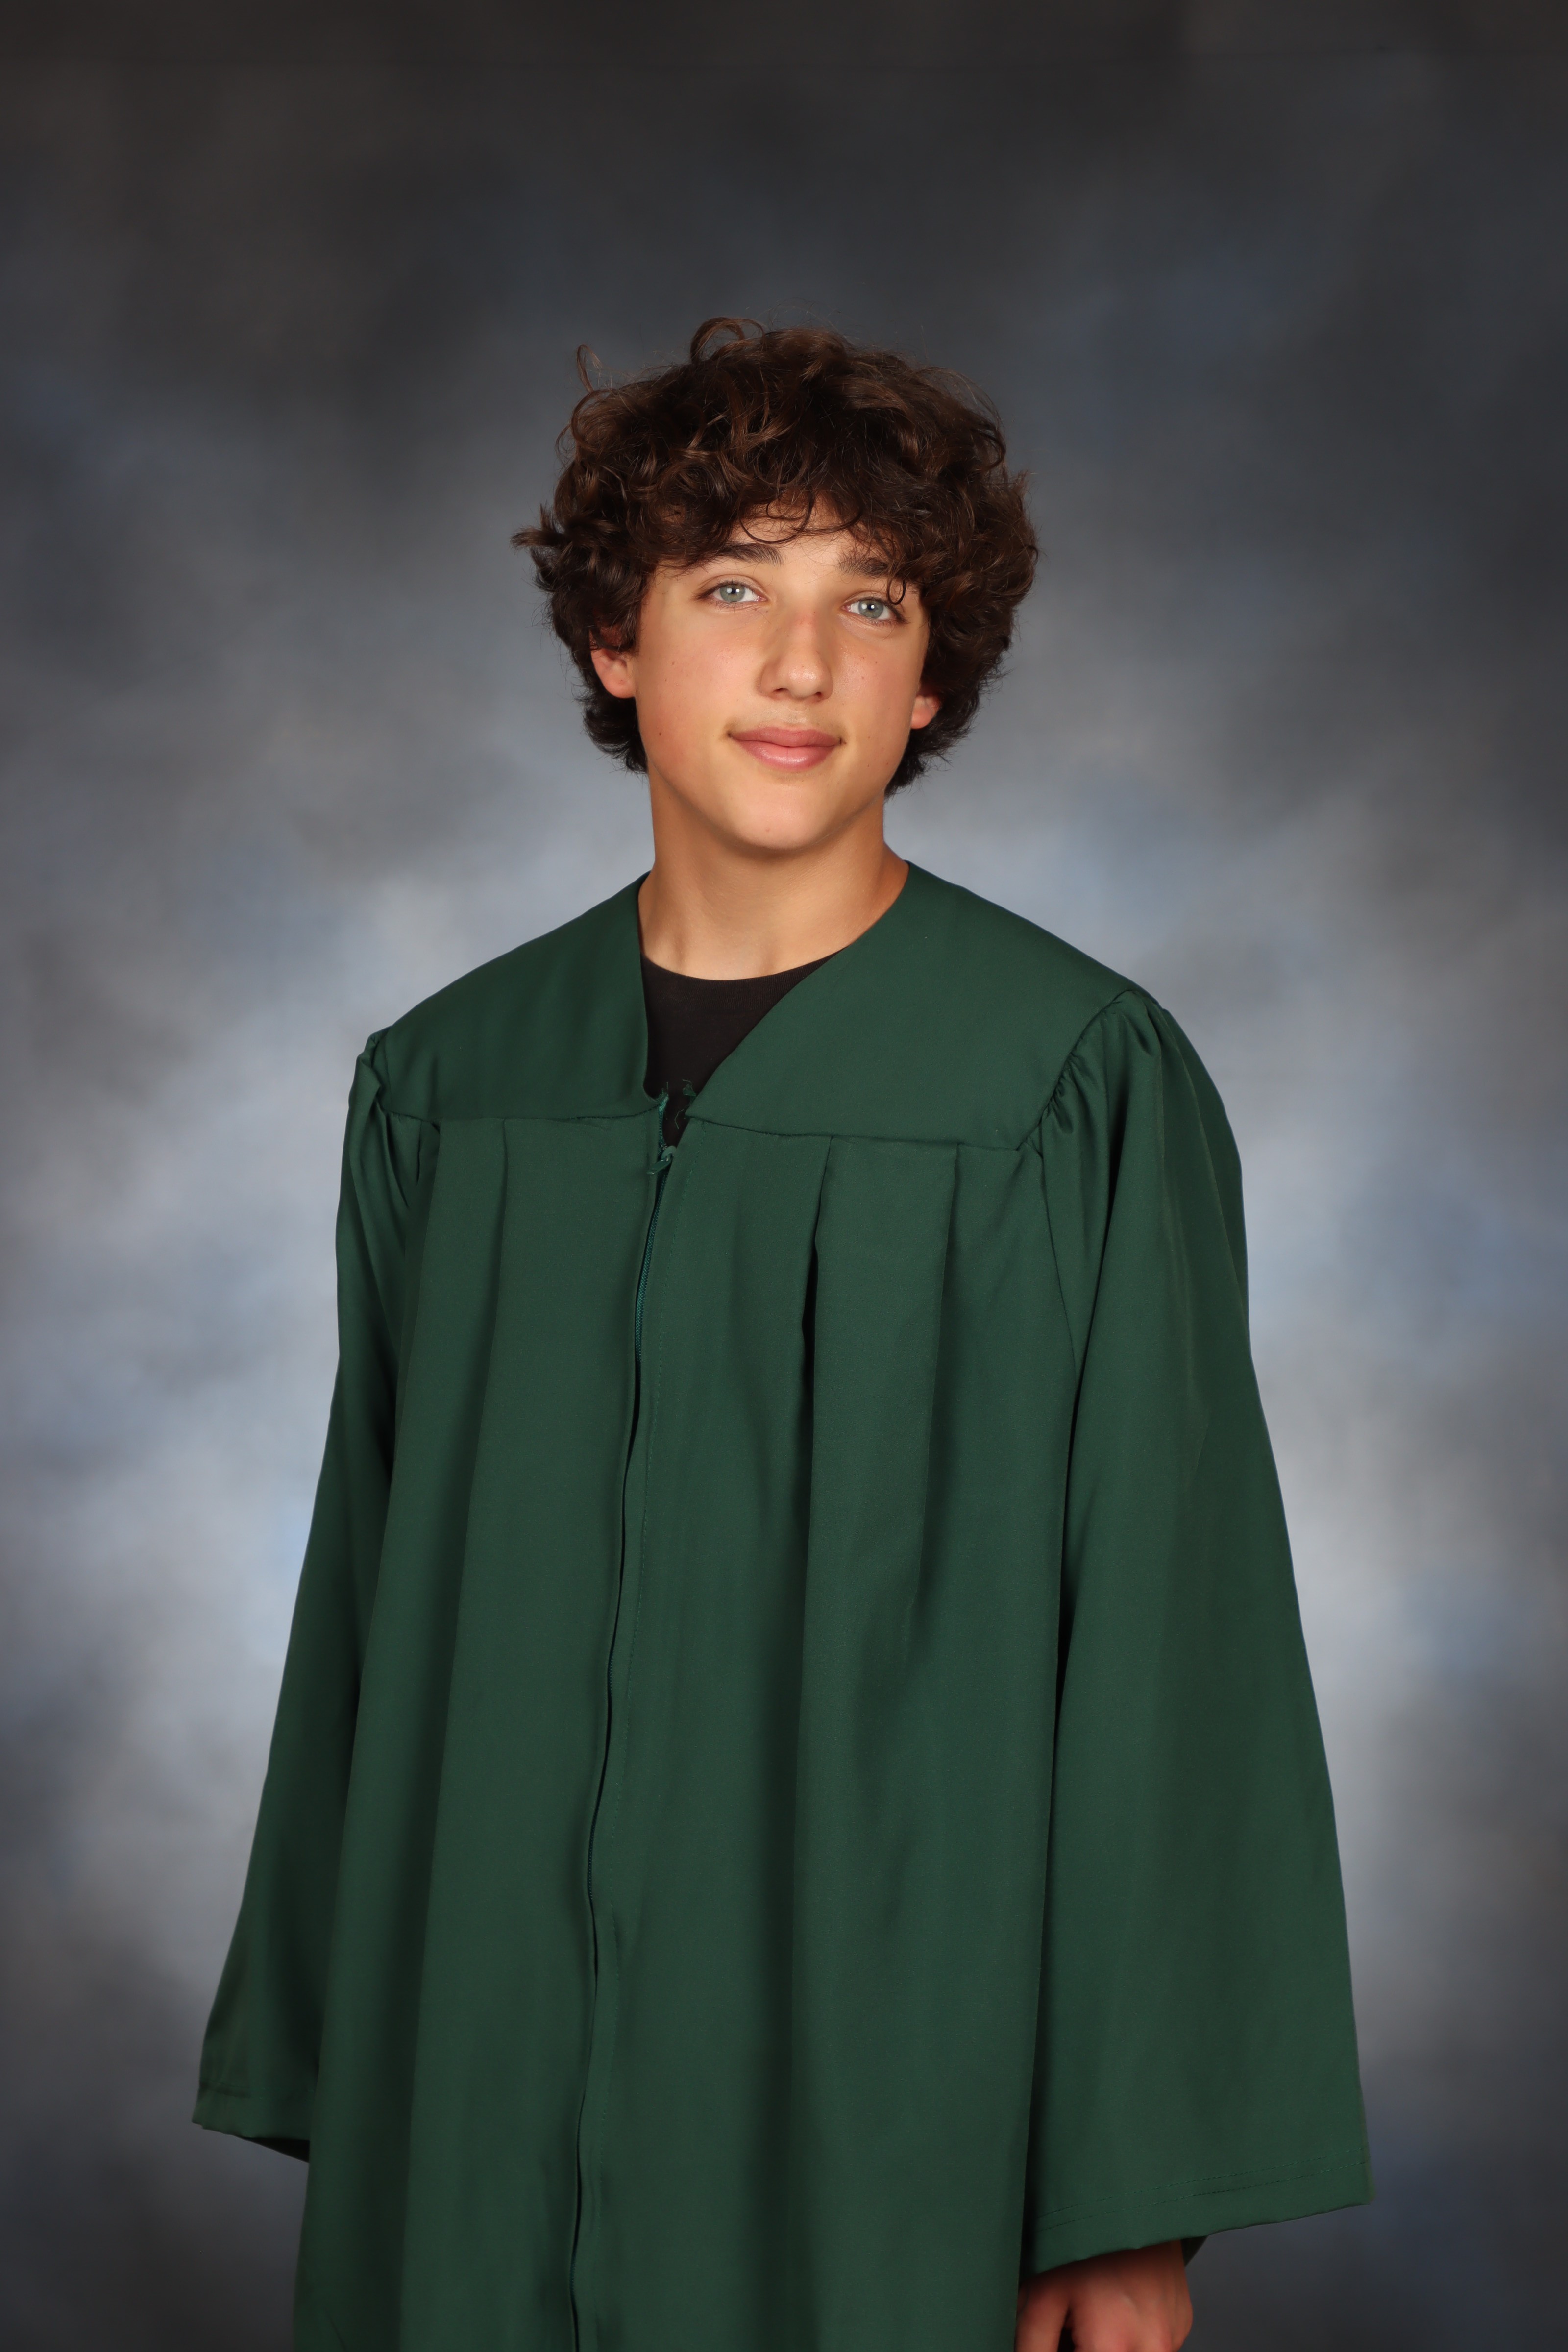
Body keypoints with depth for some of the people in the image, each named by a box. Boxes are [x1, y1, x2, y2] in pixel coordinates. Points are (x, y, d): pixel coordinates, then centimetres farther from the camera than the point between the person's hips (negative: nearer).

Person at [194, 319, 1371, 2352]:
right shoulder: (452, 1085, 5)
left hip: (906, 2085, -3)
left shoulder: (1082, 1092, -8)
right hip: (492, 2070, 4)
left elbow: (1175, 1638, -8)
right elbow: (370, 1611, 9)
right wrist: (333, 2092, 8)